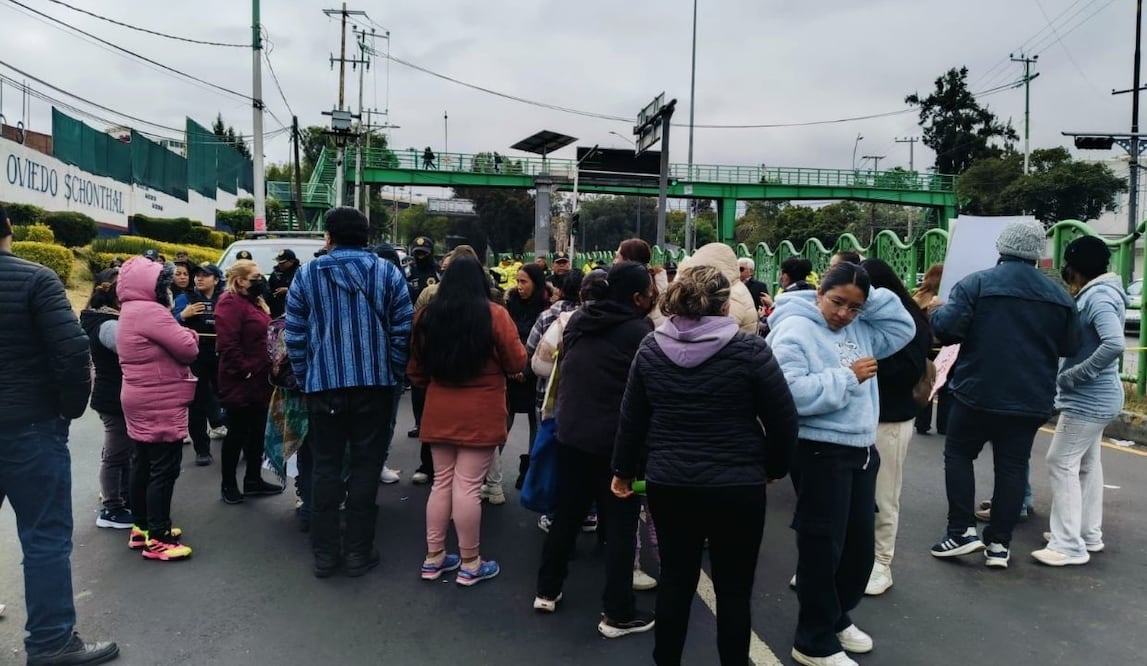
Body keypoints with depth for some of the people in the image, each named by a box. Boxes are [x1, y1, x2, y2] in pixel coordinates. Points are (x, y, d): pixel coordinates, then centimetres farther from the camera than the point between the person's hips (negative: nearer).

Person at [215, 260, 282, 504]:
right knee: (237, 433, 1)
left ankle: (253, 480, 24)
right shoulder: (230, 303, -15)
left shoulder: (254, 302, 16)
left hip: (260, 381, 10)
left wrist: (270, 369, 16)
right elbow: (227, 345, -24)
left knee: (258, 431, 14)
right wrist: (245, 371, -21)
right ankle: (228, 484, 14)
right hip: (241, 382, -9)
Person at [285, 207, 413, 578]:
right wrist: (395, 376, 6)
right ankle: (358, 553, 12)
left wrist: (304, 379, 12)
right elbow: (403, 330, -3)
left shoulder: (306, 275, 2)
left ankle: (324, 553, 16)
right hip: (375, 383, 0)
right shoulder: (388, 273, 0)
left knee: (327, 466, 10)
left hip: (324, 384, 1)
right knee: (365, 466, 7)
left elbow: (295, 335, 2)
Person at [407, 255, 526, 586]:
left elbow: (415, 368, 12)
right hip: (481, 414, -4)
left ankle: (433, 557, 23)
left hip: (439, 412, 4)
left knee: (441, 483, 15)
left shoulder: (428, 315, 3)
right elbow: (517, 363, -4)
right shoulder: (494, 314, -9)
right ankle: (470, 564, 12)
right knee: (468, 486, 0)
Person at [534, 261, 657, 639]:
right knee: (620, 525, 4)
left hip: (571, 432, 7)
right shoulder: (639, 332, -16)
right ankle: (617, 614, 11)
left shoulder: (578, 320, 5)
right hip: (616, 441, -6)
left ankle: (547, 591, 29)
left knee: (566, 514, 19)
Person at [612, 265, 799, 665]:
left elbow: (631, 417, 6)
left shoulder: (651, 348, -1)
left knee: (675, 581, 17)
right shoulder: (749, 350, -12)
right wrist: (775, 467, 10)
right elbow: (783, 418, -7)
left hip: (667, 483, 4)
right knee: (734, 589, 11)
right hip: (737, 486, -3)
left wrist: (624, 469, 18)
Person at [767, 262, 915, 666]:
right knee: (822, 546, 1)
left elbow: (904, 329, 15)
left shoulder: (861, 329, 13)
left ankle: (836, 617, 39)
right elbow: (791, 392, -25)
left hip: (862, 449, 9)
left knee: (860, 543, 18)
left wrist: (870, 296, 3)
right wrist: (847, 378, -19)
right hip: (820, 452, -9)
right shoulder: (794, 330, -14)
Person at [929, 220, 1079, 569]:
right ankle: (999, 542, 12)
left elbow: (945, 329, -16)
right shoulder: (1059, 295, 5)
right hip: (1031, 399, 4)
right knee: (1012, 466, 9)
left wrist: (938, 311, 5)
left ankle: (963, 531, 7)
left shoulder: (976, 283, -9)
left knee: (958, 455, 12)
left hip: (978, 392, -3)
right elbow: (1070, 347, 12)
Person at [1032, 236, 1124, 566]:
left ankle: (1069, 545, -4)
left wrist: (1074, 375, -26)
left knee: (1062, 462, -8)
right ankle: (1089, 534, 27)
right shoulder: (1096, 294, 11)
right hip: (1094, 397, 10)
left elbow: (1114, 344, -33)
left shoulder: (1098, 297, -20)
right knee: (1086, 463, 16)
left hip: (1087, 399, -10)